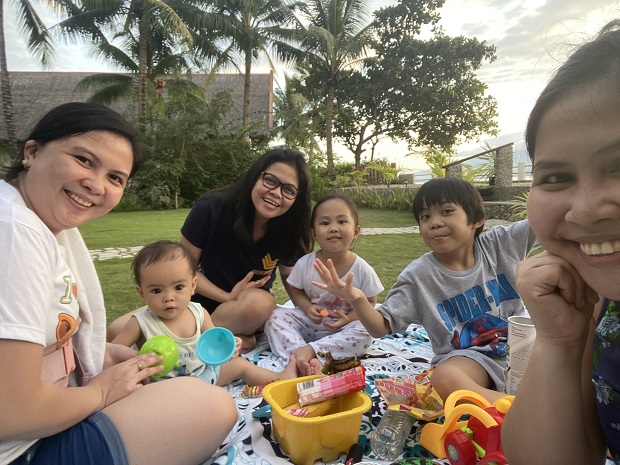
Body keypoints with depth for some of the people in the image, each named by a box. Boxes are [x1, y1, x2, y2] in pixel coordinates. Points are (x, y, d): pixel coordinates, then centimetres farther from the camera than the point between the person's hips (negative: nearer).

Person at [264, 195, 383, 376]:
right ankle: (311, 362, -34)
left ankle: (309, 350, -30)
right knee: (275, 317, -19)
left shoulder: (363, 270, -16)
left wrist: (348, 319, -22)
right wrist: (307, 307, -18)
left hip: (342, 327, -1)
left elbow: (369, 302, -4)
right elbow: (296, 291, 3)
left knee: (364, 334, -30)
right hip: (310, 321, 2)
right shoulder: (304, 263, -13)